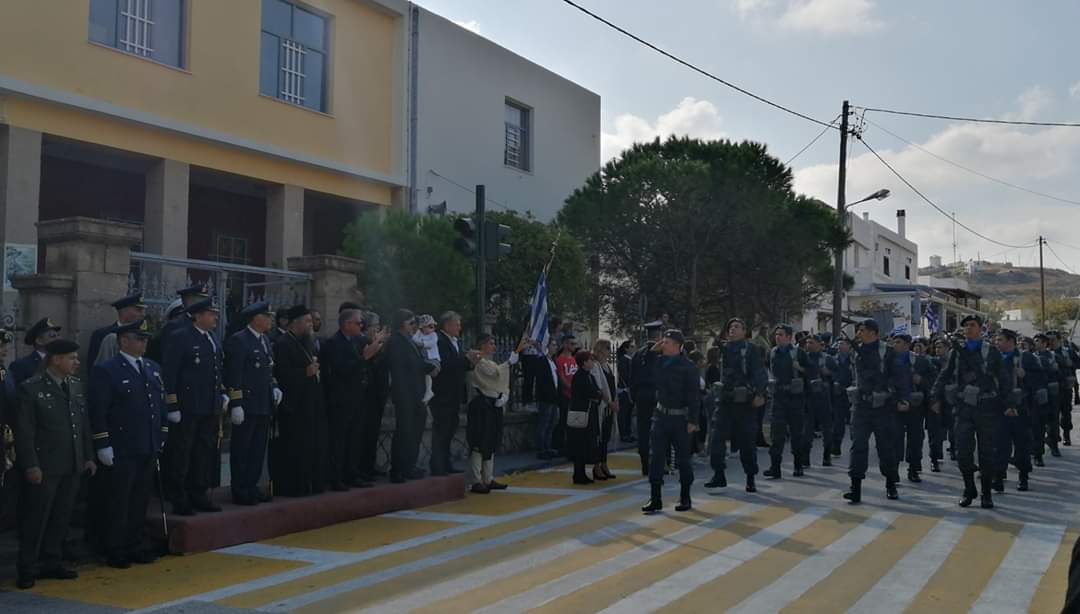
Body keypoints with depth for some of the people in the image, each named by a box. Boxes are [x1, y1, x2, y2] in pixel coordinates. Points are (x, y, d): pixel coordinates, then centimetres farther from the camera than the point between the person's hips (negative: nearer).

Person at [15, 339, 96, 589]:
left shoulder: (77, 386, 10)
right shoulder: (31, 389, -8)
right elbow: (24, 432, -10)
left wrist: (88, 457, 11)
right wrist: (31, 465, -14)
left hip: (73, 466, 6)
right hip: (44, 468, -6)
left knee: (61, 519, 12)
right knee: (35, 520, 3)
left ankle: (52, 563, 23)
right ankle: (27, 569, 13)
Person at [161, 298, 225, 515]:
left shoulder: (214, 340, 14)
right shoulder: (179, 338, -9)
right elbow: (169, 374, -12)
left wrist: (222, 394, 13)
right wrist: (172, 405, -16)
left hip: (210, 408, 8)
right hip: (187, 408, -8)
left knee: (205, 454, 14)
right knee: (180, 456, 1)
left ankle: (198, 495, 25)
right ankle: (178, 500, 8)